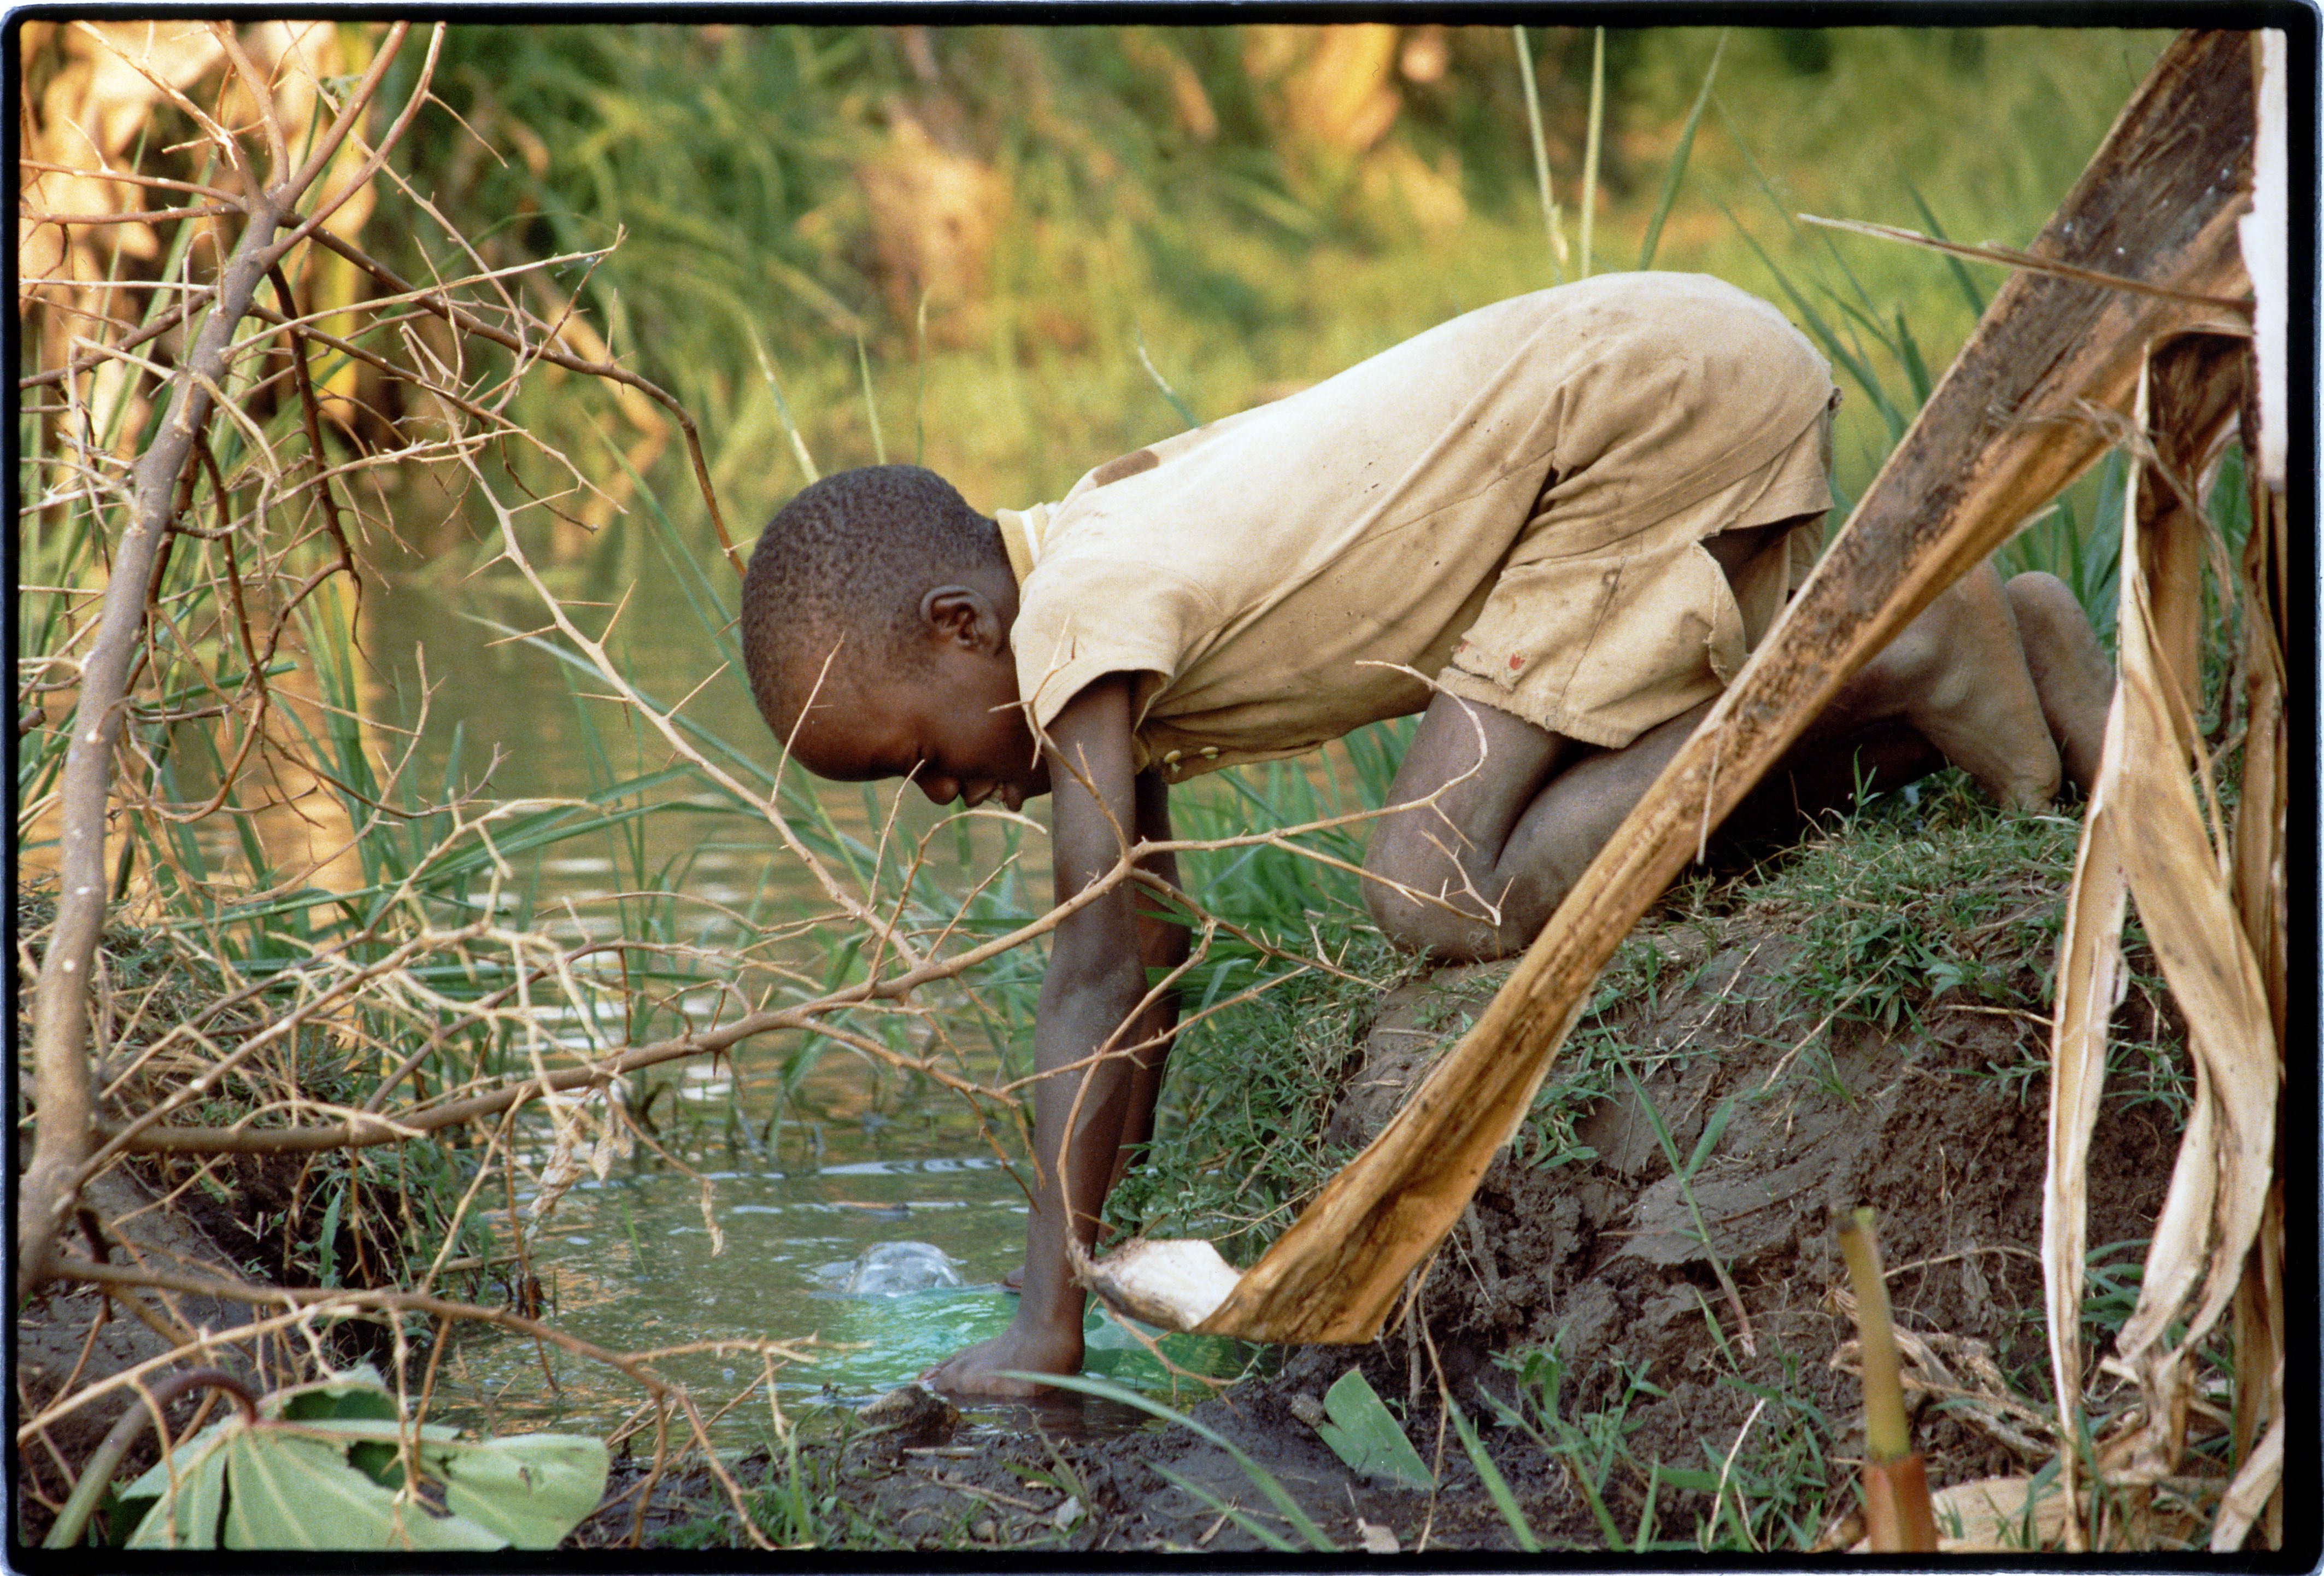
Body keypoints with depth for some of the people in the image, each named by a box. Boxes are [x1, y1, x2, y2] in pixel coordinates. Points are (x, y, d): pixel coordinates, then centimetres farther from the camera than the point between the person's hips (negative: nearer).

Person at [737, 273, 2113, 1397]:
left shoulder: (1078, 621, -16)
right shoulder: (1109, 590, 12)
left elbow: (1098, 986, -19)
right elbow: (1150, 951, 19)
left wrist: (1049, 1330, -17)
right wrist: (1121, 1219, 21)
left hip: (1661, 400, -10)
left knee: (1449, 901, -16)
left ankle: (1894, 664, -11)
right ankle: (2001, 645, 16)